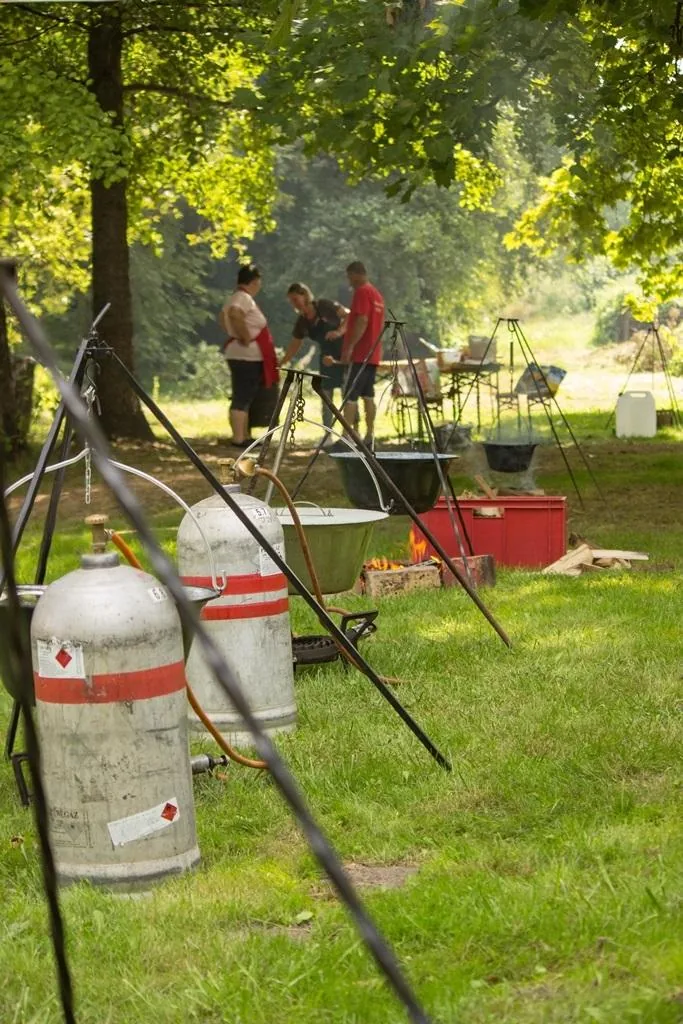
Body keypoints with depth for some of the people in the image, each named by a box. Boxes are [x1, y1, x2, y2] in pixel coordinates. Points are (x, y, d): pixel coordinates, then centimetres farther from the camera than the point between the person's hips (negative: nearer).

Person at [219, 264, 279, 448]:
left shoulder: (239, 298, 16)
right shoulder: (244, 298, -15)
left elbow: (224, 316, 30)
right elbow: (235, 314, -35)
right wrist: (246, 337, -27)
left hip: (248, 356, 11)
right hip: (247, 355, -11)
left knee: (247, 398, 15)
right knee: (242, 398, -10)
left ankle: (245, 436, 20)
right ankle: (238, 439, -11)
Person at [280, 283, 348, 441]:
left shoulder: (325, 306, -13)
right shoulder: (302, 322, 4)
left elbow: (348, 315, -16)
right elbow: (294, 345, 9)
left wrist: (339, 331, -30)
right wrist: (281, 363, 1)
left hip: (344, 353, -7)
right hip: (327, 356, 7)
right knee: (326, 395, 5)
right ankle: (328, 436, 11)